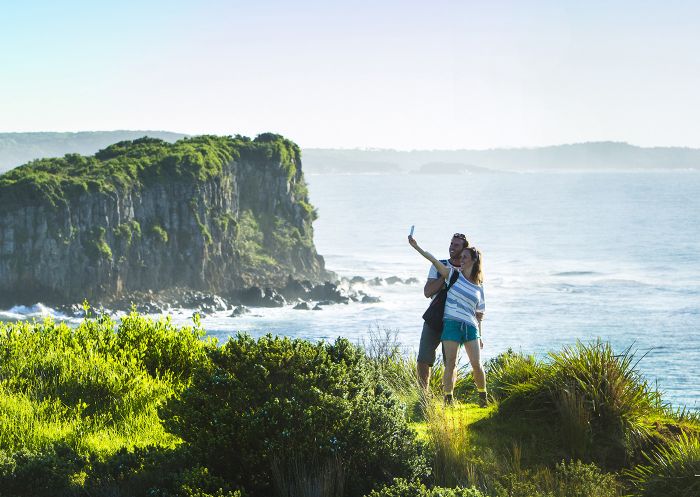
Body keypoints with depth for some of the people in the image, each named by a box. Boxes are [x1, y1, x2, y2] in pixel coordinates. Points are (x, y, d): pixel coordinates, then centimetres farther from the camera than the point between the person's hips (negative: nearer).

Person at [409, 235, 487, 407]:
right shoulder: (454, 274, 8)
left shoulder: (479, 287, 14)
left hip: (470, 327, 2)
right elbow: (434, 260, -2)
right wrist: (416, 247, -12)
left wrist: (480, 336, 18)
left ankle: (483, 397, 16)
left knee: (477, 364, -4)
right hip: (451, 324, -2)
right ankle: (448, 399, -4)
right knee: (451, 363, -9)